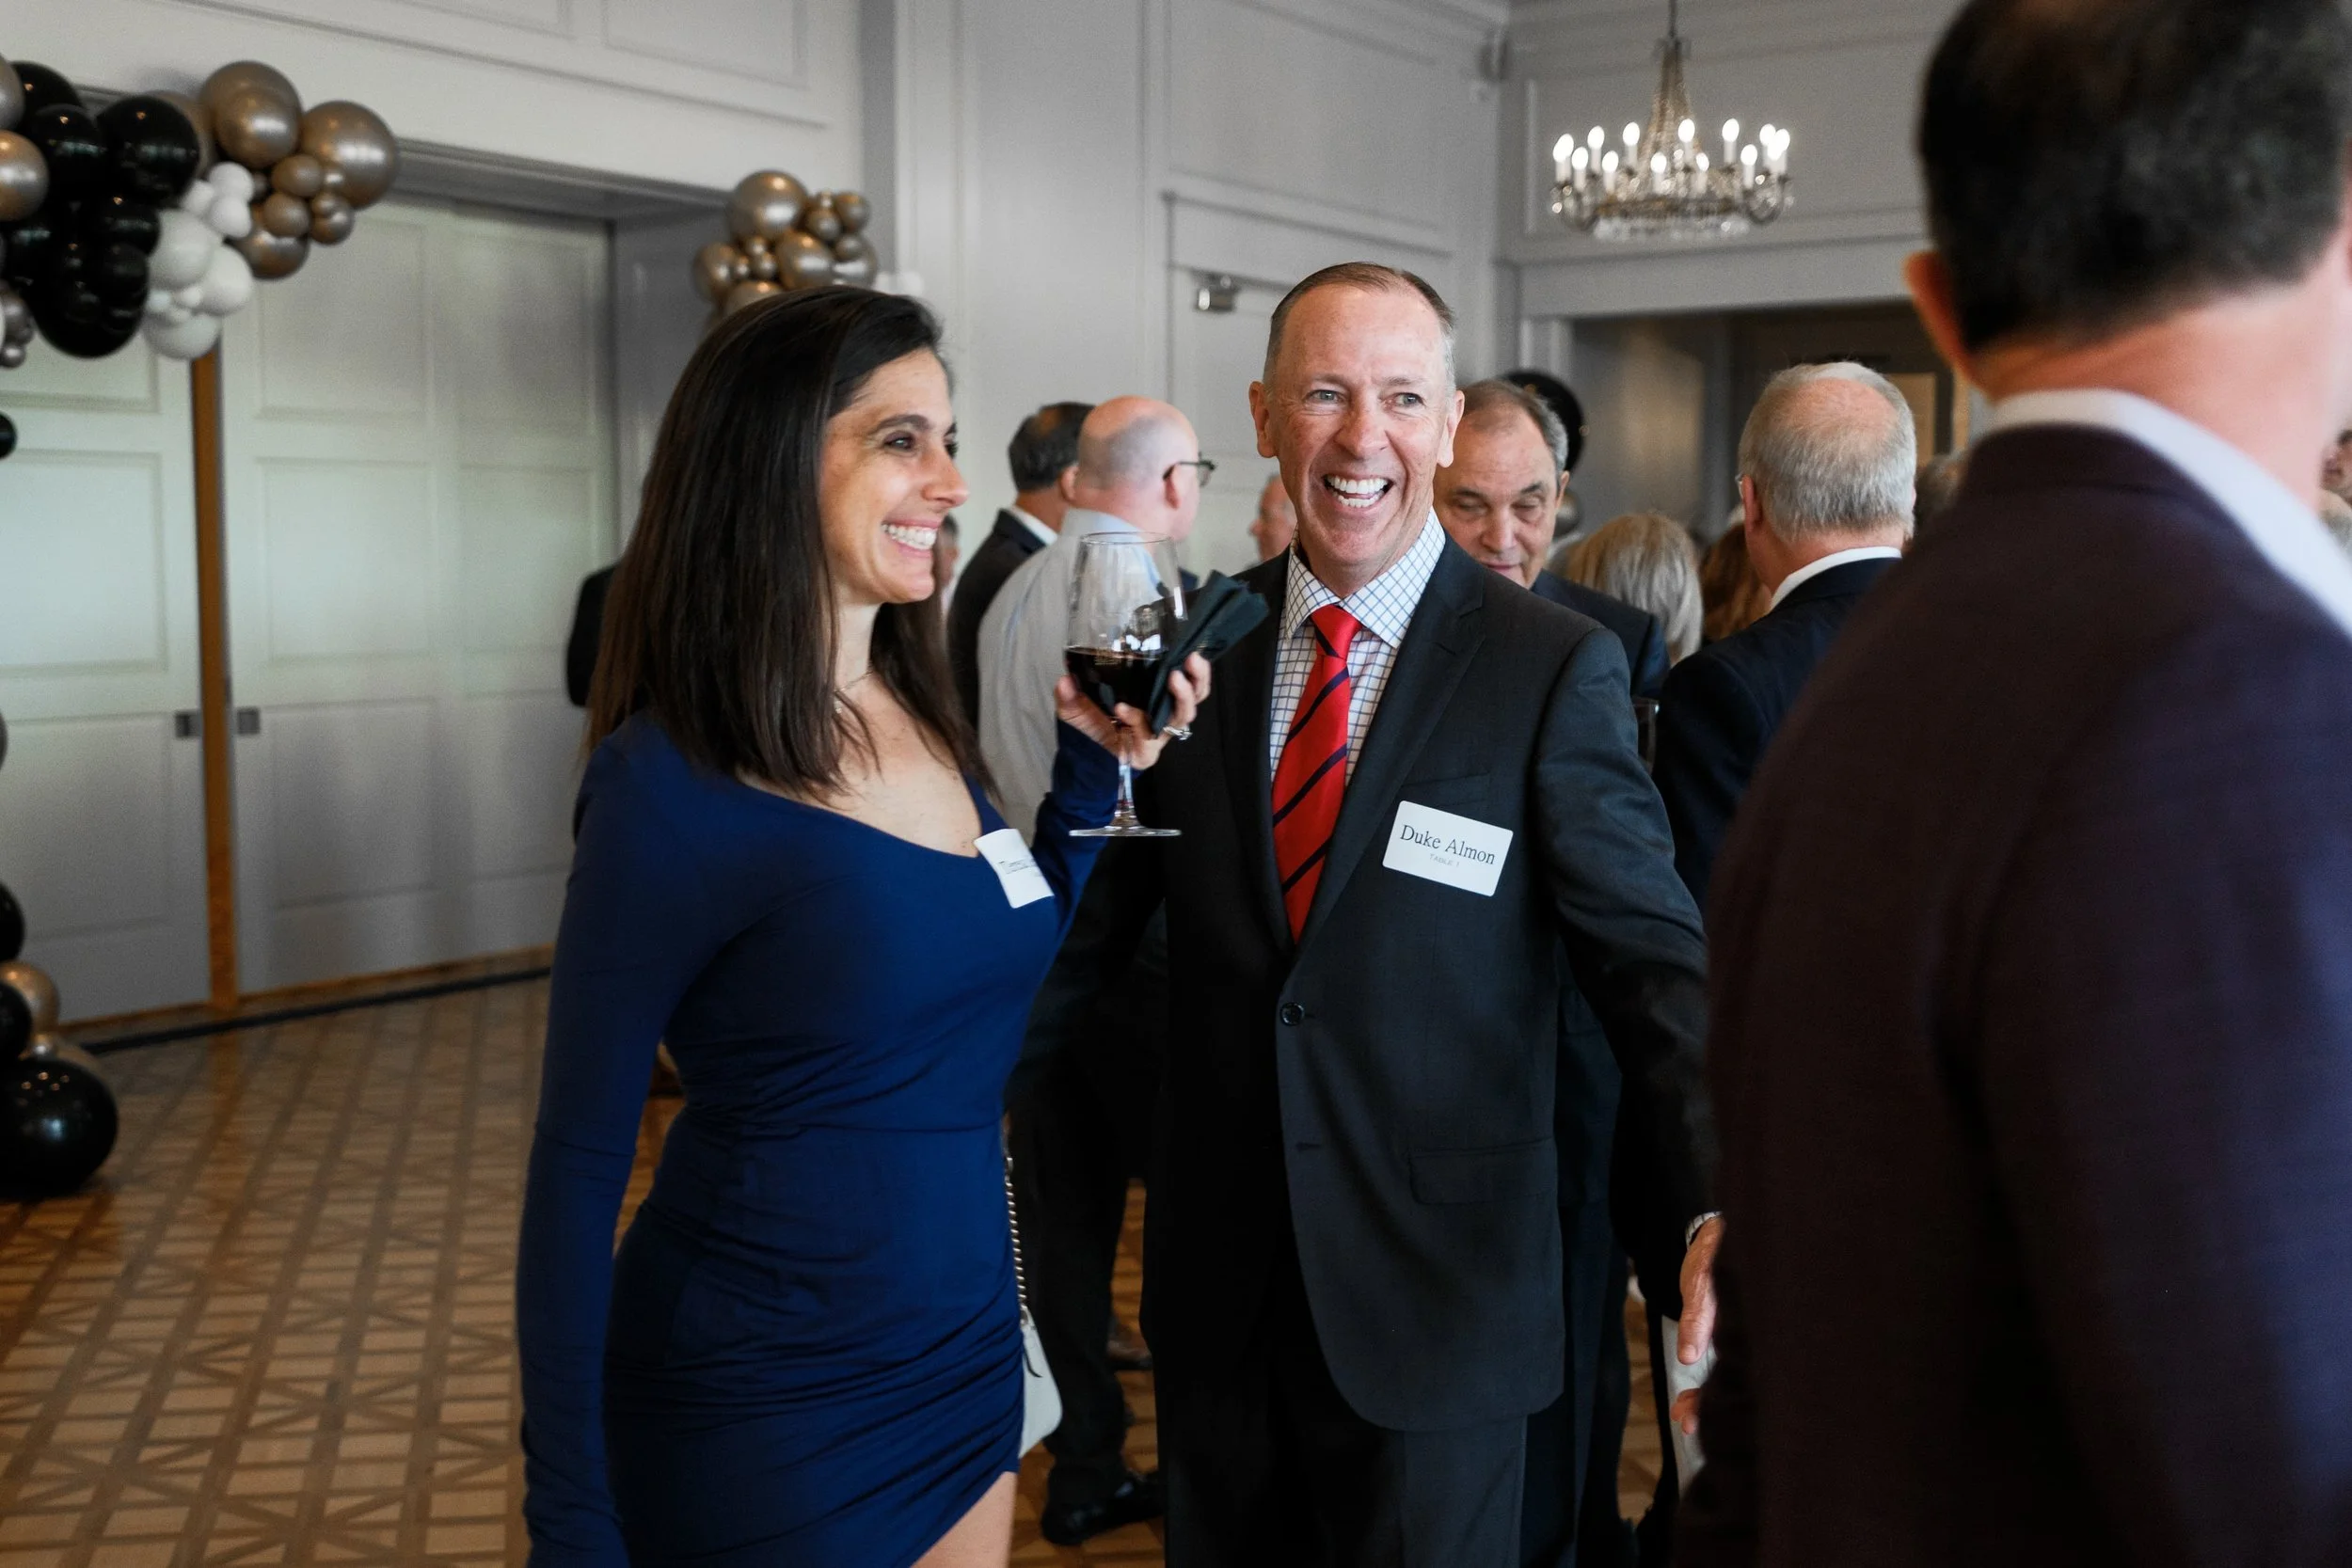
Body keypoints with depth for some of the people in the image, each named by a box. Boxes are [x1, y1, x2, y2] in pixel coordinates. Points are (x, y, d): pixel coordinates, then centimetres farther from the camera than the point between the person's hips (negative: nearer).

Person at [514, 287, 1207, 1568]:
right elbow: (576, 1169, -14)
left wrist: (1094, 764, 5)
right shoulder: (675, 781, -18)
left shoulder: (927, 724, 2)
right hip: (769, 1412, -7)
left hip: (966, 1363, 7)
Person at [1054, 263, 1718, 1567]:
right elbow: (1086, 923, 5)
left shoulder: (1554, 669, -10)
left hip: (1434, 1299, -3)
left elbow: (1655, 958, -15)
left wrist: (1719, 1211, -30)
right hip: (1218, 1282, 4)